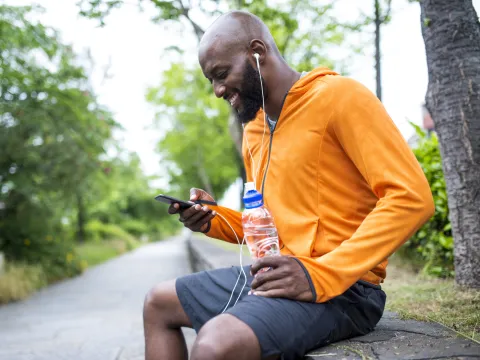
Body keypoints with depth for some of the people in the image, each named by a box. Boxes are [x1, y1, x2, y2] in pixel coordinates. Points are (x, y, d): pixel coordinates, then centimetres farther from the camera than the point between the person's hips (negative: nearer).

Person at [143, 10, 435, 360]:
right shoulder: (253, 132, 14)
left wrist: (319, 275, -24)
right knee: (158, 304, 15)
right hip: (272, 276, 9)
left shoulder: (337, 96, -11)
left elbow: (412, 197, -18)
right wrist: (214, 218, 4)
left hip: (337, 285, -8)